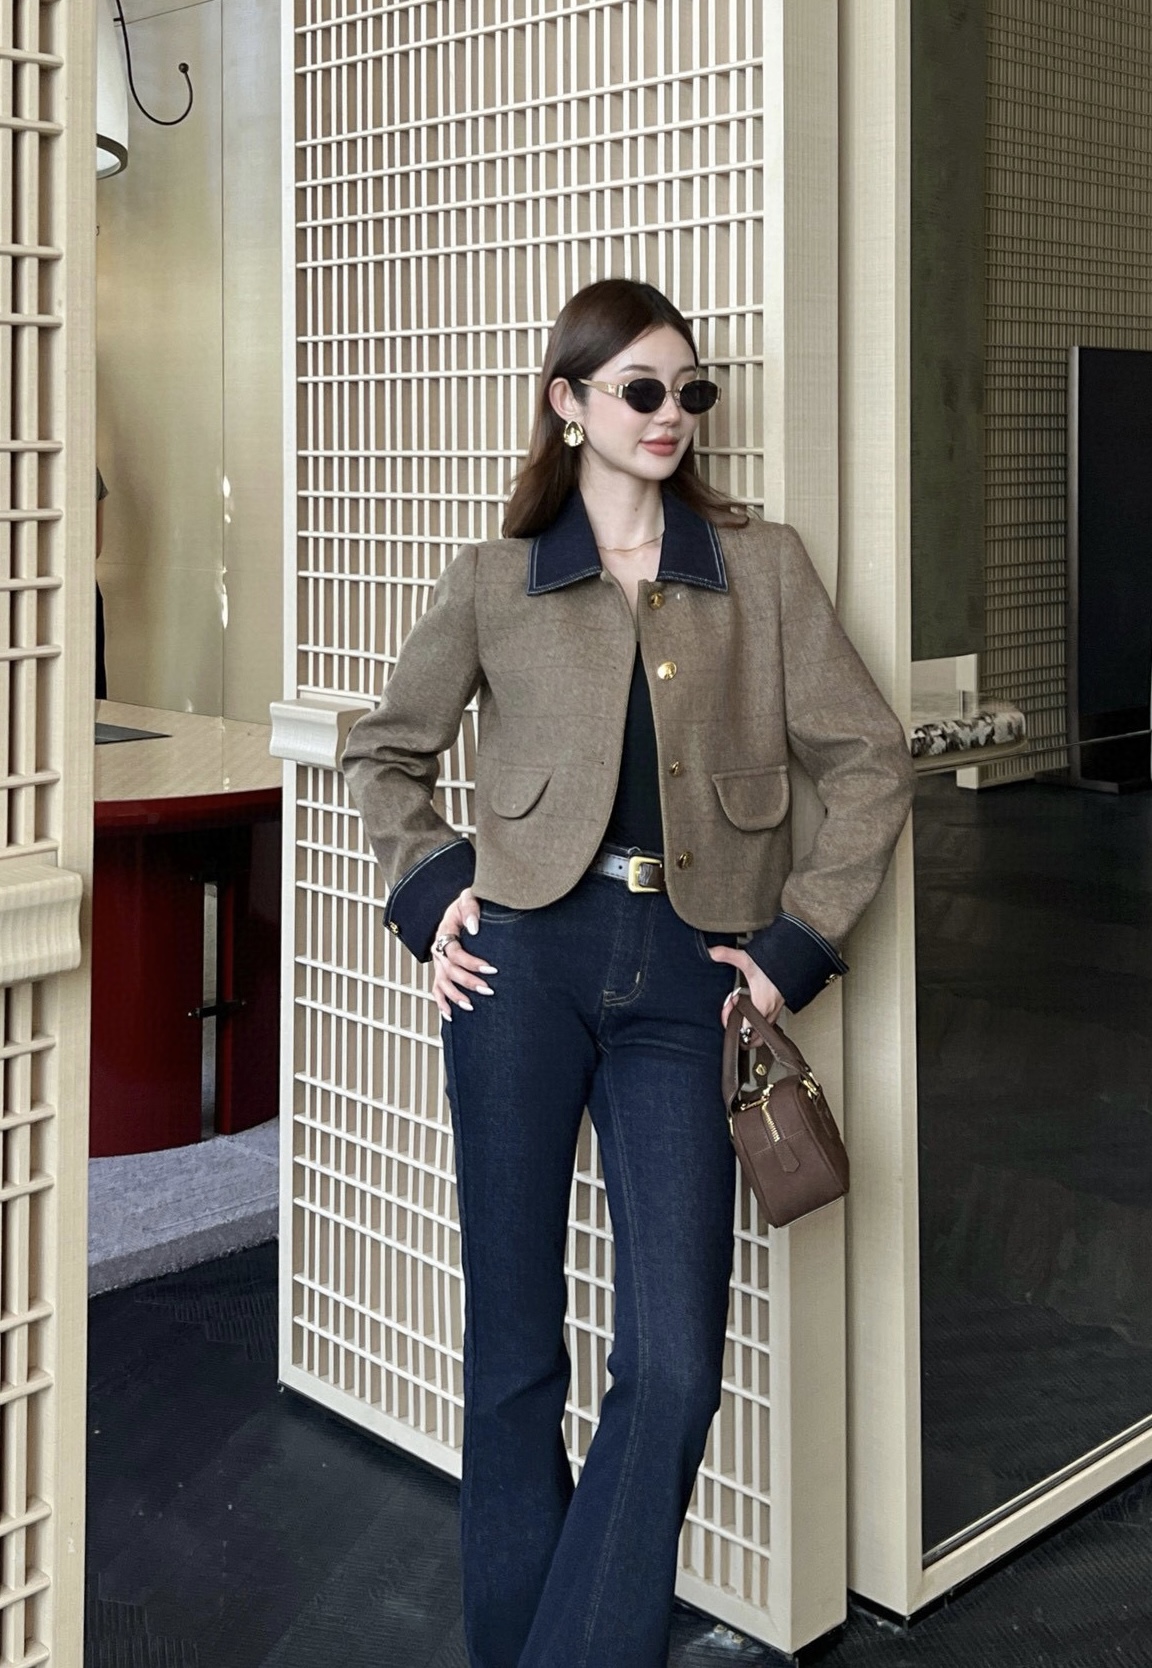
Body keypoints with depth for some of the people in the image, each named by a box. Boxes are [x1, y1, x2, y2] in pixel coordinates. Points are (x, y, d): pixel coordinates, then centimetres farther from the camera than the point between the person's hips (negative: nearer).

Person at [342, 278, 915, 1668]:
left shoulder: (763, 566, 9)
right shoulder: (494, 581, 8)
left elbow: (869, 763, 7)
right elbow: (384, 750, 19)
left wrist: (797, 944, 1)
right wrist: (429, 891, 5)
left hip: (683, 978, 1)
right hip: (527, 957, 0)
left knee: (675, 1364, -6)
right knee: (515, 1344, 6)